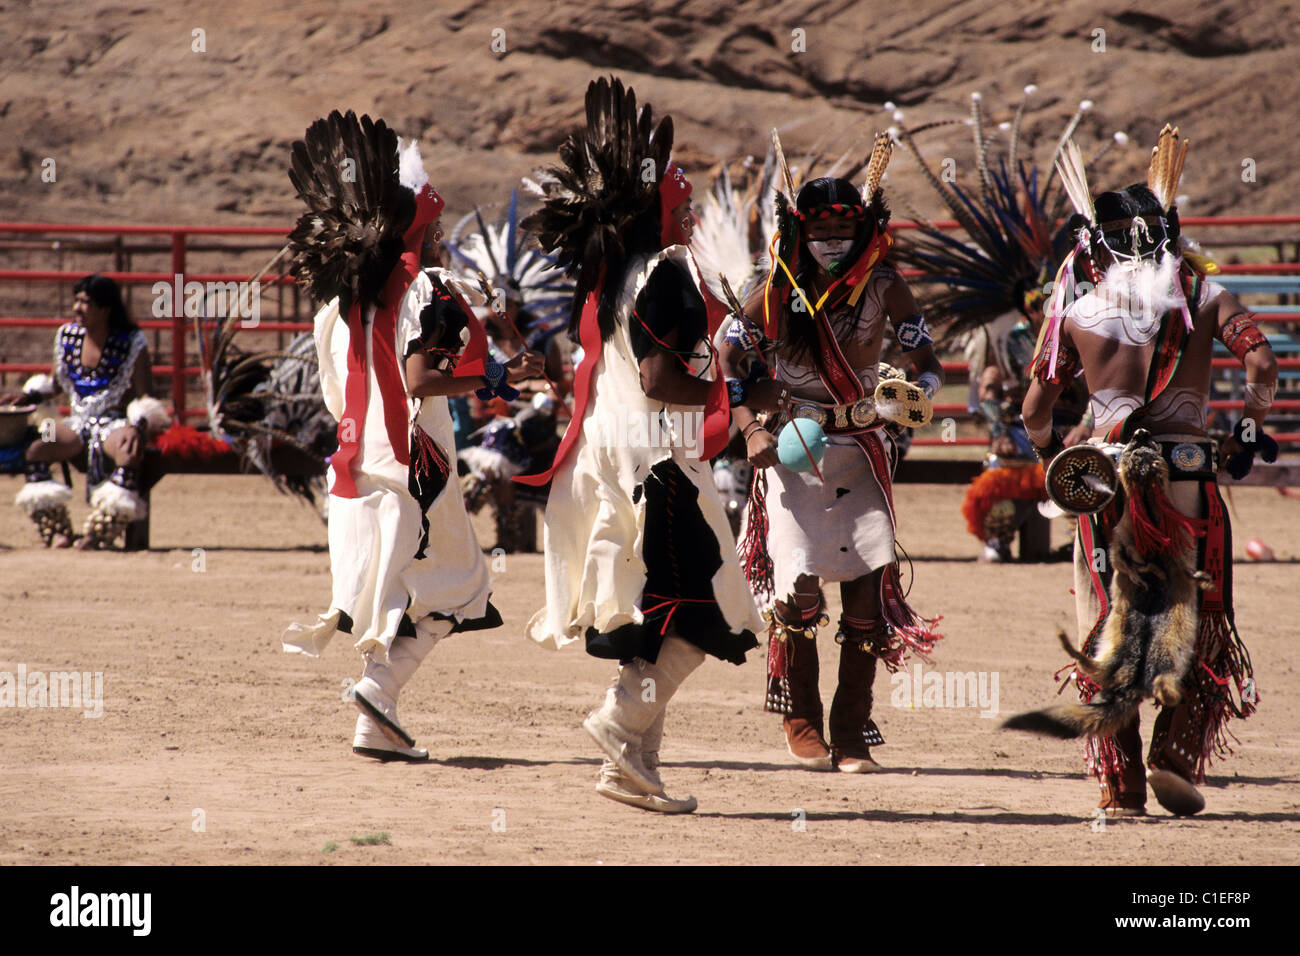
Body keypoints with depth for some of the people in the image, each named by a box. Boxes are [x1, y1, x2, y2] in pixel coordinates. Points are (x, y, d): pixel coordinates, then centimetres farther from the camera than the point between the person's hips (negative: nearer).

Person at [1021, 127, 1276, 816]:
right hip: (1188, 469, -1)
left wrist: (1053, 461, 27)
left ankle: (1120, 786, 4)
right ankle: (1177, 756, -6)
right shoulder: (1202, 292, 6)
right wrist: (1252, 426, 9)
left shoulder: (1074, 305, 8)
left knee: (1105, 635, 8)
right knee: (1199, 627, 11)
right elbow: (1261, 363, -7)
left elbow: (1035, 409, 9)